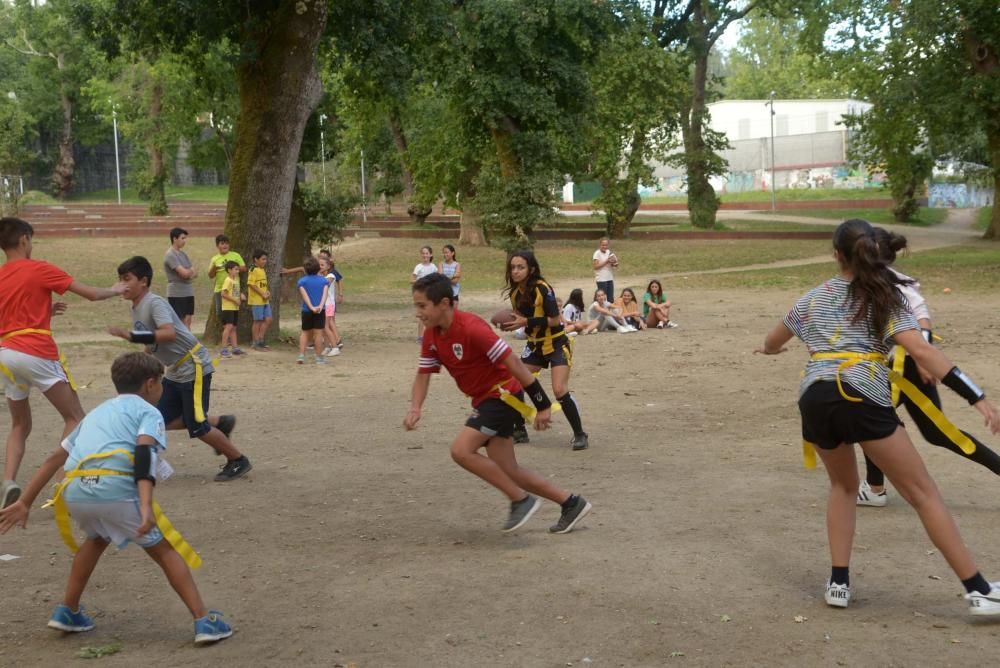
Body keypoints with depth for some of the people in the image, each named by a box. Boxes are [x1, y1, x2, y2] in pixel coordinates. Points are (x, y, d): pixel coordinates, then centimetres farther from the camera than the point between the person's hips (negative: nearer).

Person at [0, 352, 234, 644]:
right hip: (116, 489, -5)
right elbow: (144, 452, -7)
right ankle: (204, 621, 1)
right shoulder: (149, 412, 15)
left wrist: (25, 503, 31)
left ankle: (67, 612, 34)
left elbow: (55, 458, 29)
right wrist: (146, 506, -19)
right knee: (164, 550, 8)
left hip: (74, 491, 6)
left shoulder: (96, 412, 33)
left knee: (97, 538, 35)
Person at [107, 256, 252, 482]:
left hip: (194, 367, -9)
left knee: (197, 426, -6)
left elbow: (169, 333, -37)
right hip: (175, 371, 9)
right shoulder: (136, 308, 8)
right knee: (163, 420, 8)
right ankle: (220, 423, 23)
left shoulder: (155, 303, -20)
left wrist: (130, 335, -38)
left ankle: (238, 460, 12)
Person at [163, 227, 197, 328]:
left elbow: (195, 273, 11)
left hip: (188, 293, 8)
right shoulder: (170, 255, -13)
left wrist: (189, 272, -11)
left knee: (187, 321, 7)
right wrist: (192, 270, 1)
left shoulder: (183, 254, 14)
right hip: (176, 294, -8)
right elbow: (184, 273, -21)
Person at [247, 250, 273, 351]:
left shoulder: (263, 270, 15)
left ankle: (261, 340, 16)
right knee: (258, 321, -2)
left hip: (265, 300, 8)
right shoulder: (253, 270, -12)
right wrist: (262, 294, -19)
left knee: (268, 319, 7)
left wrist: (267, 292, 5)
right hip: (256, 300, -8)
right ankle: (256, 343, 7)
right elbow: (251, 284, -19)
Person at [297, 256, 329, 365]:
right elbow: (324, 294, -12)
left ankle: (301, 355, 6)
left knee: (305, 332, 14)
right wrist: (320, 306, -22)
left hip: (306, 311, 1)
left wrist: (311, 307, -18)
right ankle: (319, 358, 3)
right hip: (320, 311, -1)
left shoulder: (302, 281, 1)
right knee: (318, 334, 1)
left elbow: (304, 295, -11)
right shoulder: (323, 280, 3)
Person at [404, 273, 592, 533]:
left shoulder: (471, 327, -26)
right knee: (507, 471, 8)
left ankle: (521, 500, -6)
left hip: (503, 395, -9)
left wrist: (542, 404, -23)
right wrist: (415, 408, -15)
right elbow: (423, 374, 6)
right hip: (483, 400, 9)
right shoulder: (431, 336, 0)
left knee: (461, 450, -20)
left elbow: (512, 362, -24)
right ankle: (571, 504, 22)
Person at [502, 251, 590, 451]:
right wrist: (510, 324, -11)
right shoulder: (515, 292, -1)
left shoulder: (543, 289, -22)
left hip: (556, 344, -7)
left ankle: (580, 435, -2)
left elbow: (554, 320, -24)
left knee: (560, 391, -17)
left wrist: (526, 322, -29)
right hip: (535, 345, 7)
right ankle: (520, 431, 18)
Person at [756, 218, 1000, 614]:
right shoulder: (885, 297, 8)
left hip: (814, 399, 4)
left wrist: (769, 350, 62)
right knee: (923, 493, 3)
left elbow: (772, 343, 36)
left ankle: (838, 583, 17)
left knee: (843, 485, 27)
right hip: (862, 399, -4)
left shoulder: (813, 299, 20)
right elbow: (920, 351, -6)